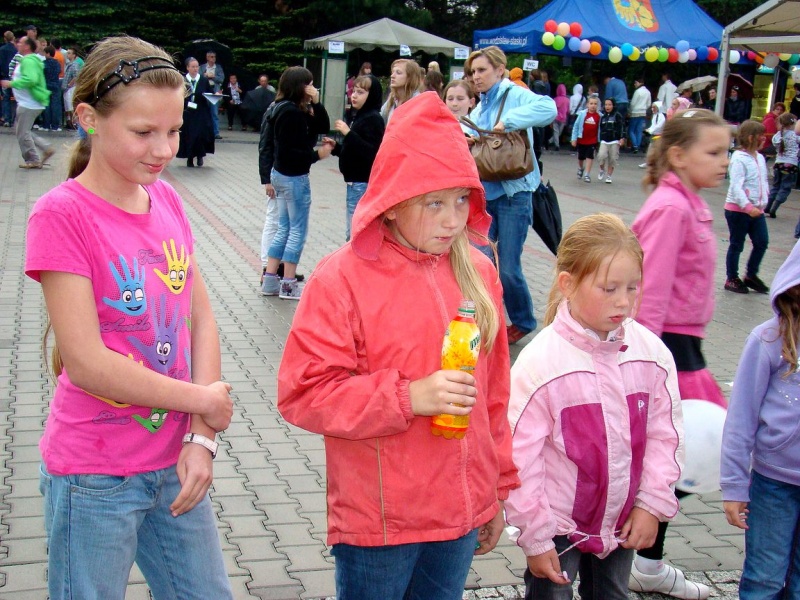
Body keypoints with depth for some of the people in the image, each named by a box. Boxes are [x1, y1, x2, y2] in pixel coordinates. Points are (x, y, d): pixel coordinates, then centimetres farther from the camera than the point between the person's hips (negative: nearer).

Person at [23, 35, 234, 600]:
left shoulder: (167, 199, 3)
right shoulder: (62, 215, -15)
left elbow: (202, 320, 4)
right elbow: (87, 364, -20)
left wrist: (201, 439, -6)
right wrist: (203, 401, -10)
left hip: (175, 463, 6)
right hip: (95, 479, -6)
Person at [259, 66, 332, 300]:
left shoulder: (299, 110, 8)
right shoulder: (291, 112, -20)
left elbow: (324, 127, 8)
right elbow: (288, 152, -23)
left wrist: (316, 104, -4)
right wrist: (317, 154, -17)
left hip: (280, 174, 10)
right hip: (294, 178, -10)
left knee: (284, 230, 16)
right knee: (298, 231, 1)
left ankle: (270, 280, 20)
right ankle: (289, 285, 8)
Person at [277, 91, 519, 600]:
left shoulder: (477, 273, 3)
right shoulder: (343, 278, -13)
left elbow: (494, 393, 9)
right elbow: (302, 393, -16)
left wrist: (499, 490, 14)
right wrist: (409, 397, -24)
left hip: (462, 515, 5)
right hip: (377, 519, -4)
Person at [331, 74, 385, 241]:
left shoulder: (373, 119, -13)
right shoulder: (359, 116, 16)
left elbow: (372, 153, -24)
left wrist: (348, 133, -26)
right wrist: (336, 147, 8)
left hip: (364, 184, -10)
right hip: (355, 182, 10)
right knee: (351, 233, 15)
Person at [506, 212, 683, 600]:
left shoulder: (651, 353, -8)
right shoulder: (540, 363, -22)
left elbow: (665, 433, 2)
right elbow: (520, 457, -17)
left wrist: (652, 503, -2)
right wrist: (535, 537, -12)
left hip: (622, 524, 5)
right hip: (559, 527, -4)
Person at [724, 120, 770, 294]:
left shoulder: (760, 158, 9)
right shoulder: (739, 159, -16)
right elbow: (736, 186, -23)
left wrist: (764, 200, 8)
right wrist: (748, 207, -31)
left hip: (756, 210, 7)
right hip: (738, 209, -7)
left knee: (762, 242, 4)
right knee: (736, 245, 4)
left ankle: (751, 275, 21)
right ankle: (732, 279, 18)